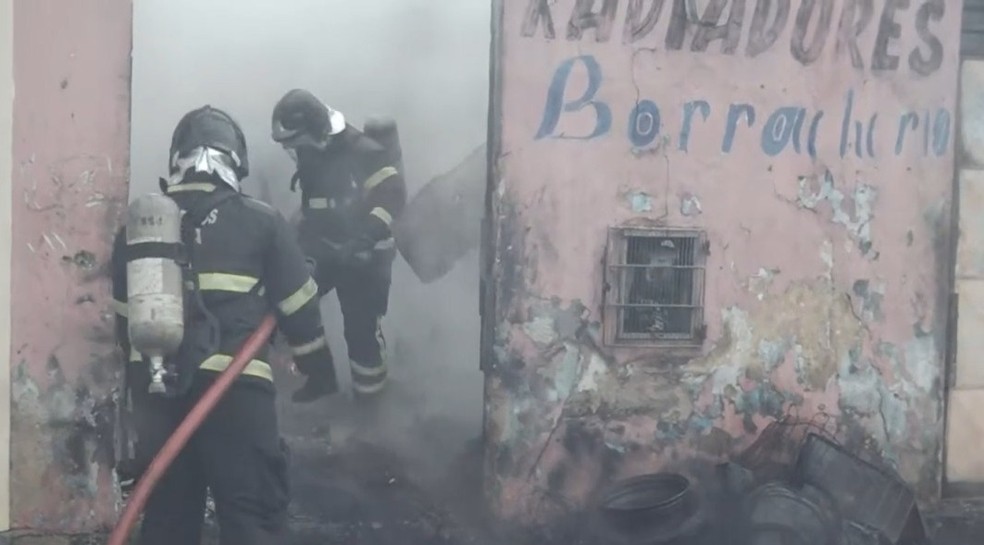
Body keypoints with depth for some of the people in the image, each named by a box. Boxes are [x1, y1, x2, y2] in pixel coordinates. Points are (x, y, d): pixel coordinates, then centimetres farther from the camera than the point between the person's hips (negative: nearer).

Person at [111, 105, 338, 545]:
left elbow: (124, 315, 17)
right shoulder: (260, 222, 2)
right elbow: (298, 307, 6)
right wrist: (320, 371, 19)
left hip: (157, 389, 4)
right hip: (235, 388, -4)